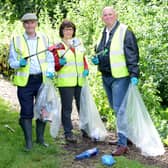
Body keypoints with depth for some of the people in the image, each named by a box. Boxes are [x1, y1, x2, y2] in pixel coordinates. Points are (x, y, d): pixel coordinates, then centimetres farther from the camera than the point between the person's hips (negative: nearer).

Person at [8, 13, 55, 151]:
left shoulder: (44, 38, 9)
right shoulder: (16, 40, 4)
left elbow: (50, 58, 11)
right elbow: (12, 61, 6)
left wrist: (50, 71, -6)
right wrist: (20, 63, -15)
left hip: (42, 79, 2)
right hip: (25, 81, -2)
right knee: (27, 112, 0)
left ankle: (40, 137, 25)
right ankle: (28, 141, 11)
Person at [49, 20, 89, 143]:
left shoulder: (79, 43, 12)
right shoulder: (57, 47, 1)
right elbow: (54, 66, 2)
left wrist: (86, 69, 2)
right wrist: (60, 63, -19)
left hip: (80, 81, 4)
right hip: (65, 82, -4)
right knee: (67, 108, 0)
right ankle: (68, 132, 7)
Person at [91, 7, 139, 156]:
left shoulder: (125, 31, -10)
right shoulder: (103, 33, 13)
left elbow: (132, 55, -14)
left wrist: (134, 74, -21)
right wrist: (96, 59, 4)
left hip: (120, 77, -8)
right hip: (106, 77, 8)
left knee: (119, 109, -10)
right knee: (115, 108, 16)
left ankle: (122, 144, -4)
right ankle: (125, 136, 30)